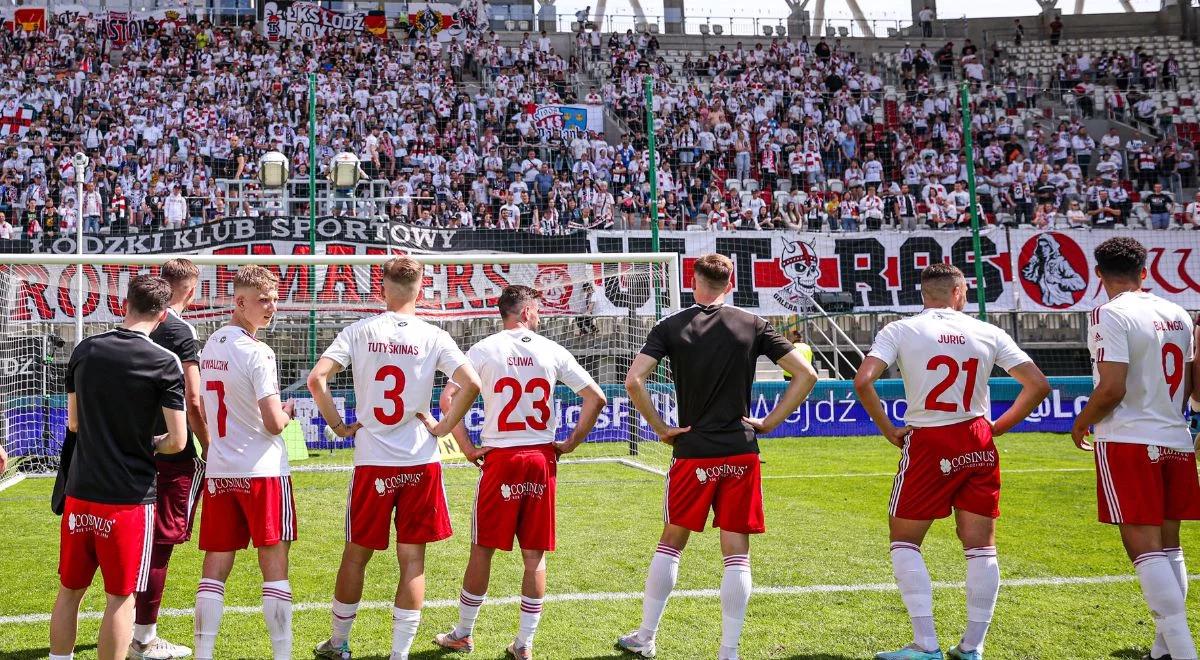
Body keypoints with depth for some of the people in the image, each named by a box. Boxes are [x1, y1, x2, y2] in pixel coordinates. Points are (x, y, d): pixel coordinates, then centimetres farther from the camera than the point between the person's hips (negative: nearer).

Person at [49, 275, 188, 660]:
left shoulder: (84, 350, 3)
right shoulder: (164, 363, -10)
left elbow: (73, 422, 13)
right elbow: (178, 440, -11)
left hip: (80, 492, 4)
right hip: (129, 498, -4)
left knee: (70, 590, 15)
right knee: (120, 597, 4)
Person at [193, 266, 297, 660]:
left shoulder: (209, 346, 10)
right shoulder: (256, 353, -14)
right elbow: (274, 423, -16)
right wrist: (287, 411, 4)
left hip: (218, 470, 7)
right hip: (262, 469, -7)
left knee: (215, 567, 7)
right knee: (274, 564, -1)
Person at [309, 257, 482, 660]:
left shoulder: (359, 332, -2)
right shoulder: (433, 337, -3)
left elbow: (316, 379, -10)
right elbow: (471, 385, -11)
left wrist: (338, 425, 1)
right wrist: (444, 428, 1)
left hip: (372, 462, 1)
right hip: (421, 462, -1)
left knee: (356, 555, 15)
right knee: (412, 560, 6)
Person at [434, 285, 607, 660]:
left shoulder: (484, 350, -2)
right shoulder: (552, 351, 2)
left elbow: (448, 399, -9)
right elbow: (595, 397, 4)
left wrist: (466, 447, -1)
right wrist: (571, 443, 10)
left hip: (500, 458, -1)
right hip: (542, 459, 1)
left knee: (482, 549, 10)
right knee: (535, 555, 7)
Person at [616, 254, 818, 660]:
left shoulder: (671, 327, 0)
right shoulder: (752, 325, 2)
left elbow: (634, 380, -12)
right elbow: (805, 375, -1)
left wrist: (660, 428, -2)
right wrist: (769, 423, 3)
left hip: (692, 451, 0)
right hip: (741, 451, 0)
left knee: (671, 543, 15)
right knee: (736, 554, 3)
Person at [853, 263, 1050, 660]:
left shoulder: (900, 331, -2)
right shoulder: (988, 334, 5)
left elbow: (862, 381, -15)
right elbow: (1038, 385, 3)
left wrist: (889, 431, -3)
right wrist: (997, 428, 11)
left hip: (926, 444, -3)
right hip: (978, 445, 3)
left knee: (904, 541, 9)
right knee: (980, 546, 11)